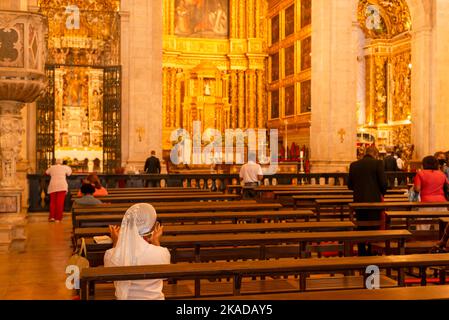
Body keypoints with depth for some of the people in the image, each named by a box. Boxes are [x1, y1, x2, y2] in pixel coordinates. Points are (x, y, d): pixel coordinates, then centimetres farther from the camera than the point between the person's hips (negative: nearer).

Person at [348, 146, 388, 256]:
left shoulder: (354, 165, 4)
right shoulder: (377, 163, -7)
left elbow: (350, 185, 6)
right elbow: (383, 182, -10)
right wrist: (382, 194, 9)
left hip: (358, 201, 4)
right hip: (374, 201, -3)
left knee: (361, 228, 13)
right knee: (373, 228, 6)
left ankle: (362, 253, 18)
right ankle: (371, 254, 8)